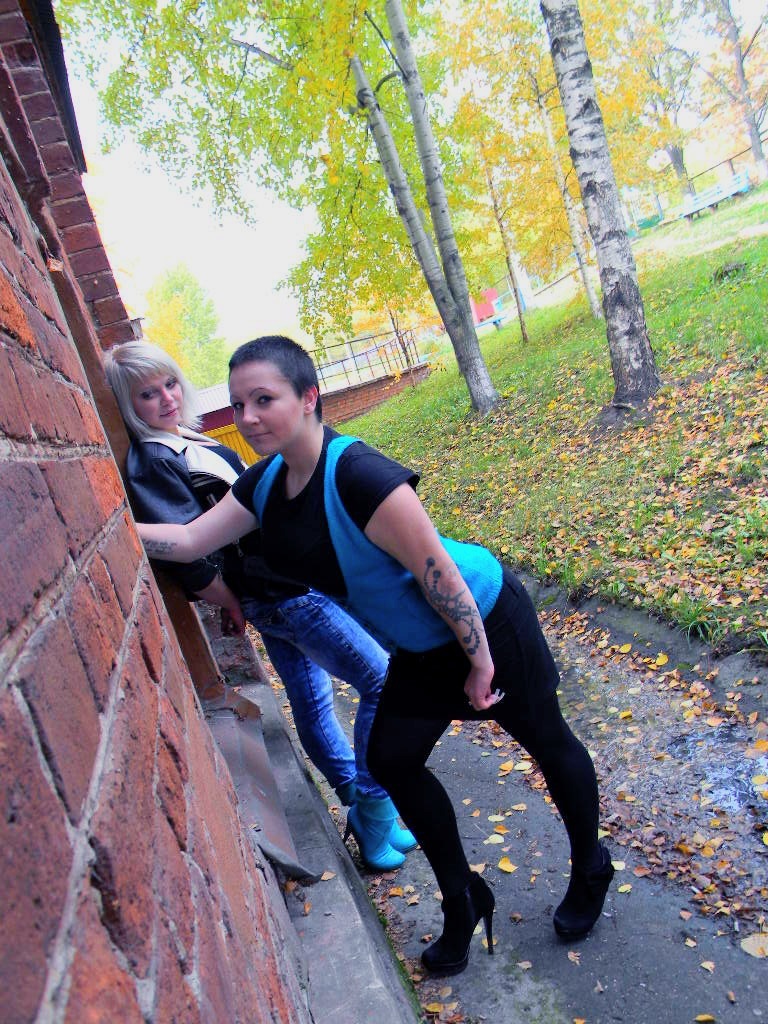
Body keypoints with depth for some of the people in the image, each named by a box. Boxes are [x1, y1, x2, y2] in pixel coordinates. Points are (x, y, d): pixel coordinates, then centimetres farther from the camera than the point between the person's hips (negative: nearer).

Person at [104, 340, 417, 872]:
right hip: (280, 594, -9)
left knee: (312, 697, 20)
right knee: (381, 679, -3)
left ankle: (363, 809, 38)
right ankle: (376, 819, 10)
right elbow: (188, 558, -21)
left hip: (283, 585, 9)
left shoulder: (188, 439, 10)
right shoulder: (150, 463, -18)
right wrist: (234, 604, -7)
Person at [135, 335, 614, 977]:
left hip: (486, 621, -8)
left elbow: (438, 571, -28)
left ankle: (591, 870, 44)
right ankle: (464, 901, 34)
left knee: (546, 740, 14)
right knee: (393, 760, 11)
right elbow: (189, 541, -1)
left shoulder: (358, 474, -33)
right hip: (420, 646, 8)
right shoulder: (266, 482, -7)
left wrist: (480, 662, -18)